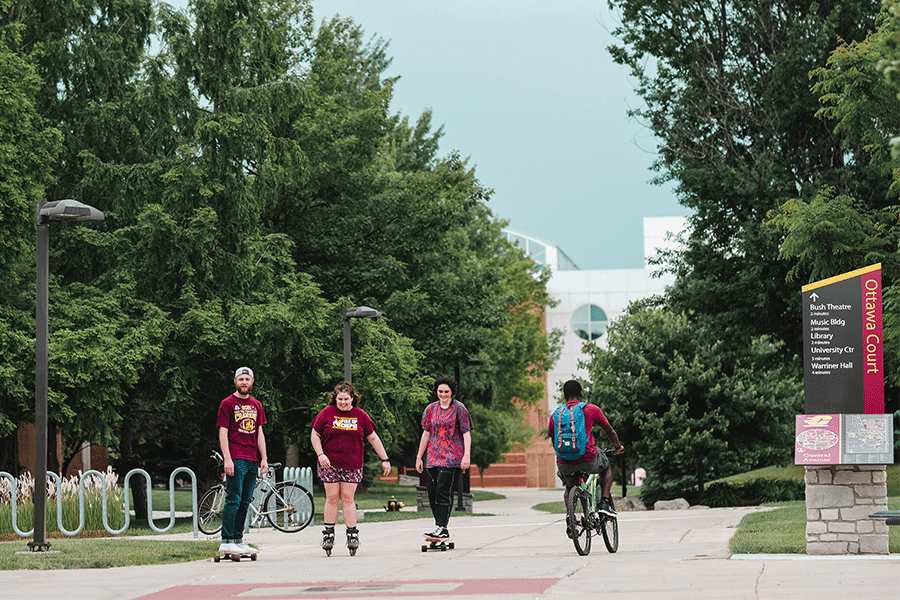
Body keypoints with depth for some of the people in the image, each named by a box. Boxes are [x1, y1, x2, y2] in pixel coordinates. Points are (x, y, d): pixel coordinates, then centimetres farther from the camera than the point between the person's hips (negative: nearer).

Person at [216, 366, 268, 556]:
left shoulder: (257, 405, 16)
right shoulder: (227, 404, 0)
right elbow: (223, 433, -5)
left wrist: (264, 459, 10)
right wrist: (227, 459, -14)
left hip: (252, 460, 6)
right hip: (236, 460, -6)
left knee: (245, 502, 8)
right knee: (233, 500, -10)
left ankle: (238, 540, 13)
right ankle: (226, 542, -8)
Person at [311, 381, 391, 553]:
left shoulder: (360, 415, 5)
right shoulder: (327, 413, 1)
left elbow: (373, 438, 10)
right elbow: (315, 436, 6)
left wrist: (384, 459, 8)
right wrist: (320, 454, -8)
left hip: (352, 465, 0)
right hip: (329, 463, 0)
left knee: (348, 498, -3)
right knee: (332, 498, -1)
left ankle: (352, 534, 0)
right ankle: (328, 534, 5)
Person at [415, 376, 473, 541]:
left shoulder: (459, 408, 0)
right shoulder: (431, 409, 13)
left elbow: (466, 433, -4)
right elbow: (426, 433, 19)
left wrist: (467, 455, -15)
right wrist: (419, 457, 18)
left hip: (452, 457, -5)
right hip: (433, 457, 5)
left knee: (443, 490, -15)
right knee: (432, 492, 1)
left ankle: (442, 529, -16)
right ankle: (440, 527, 10)